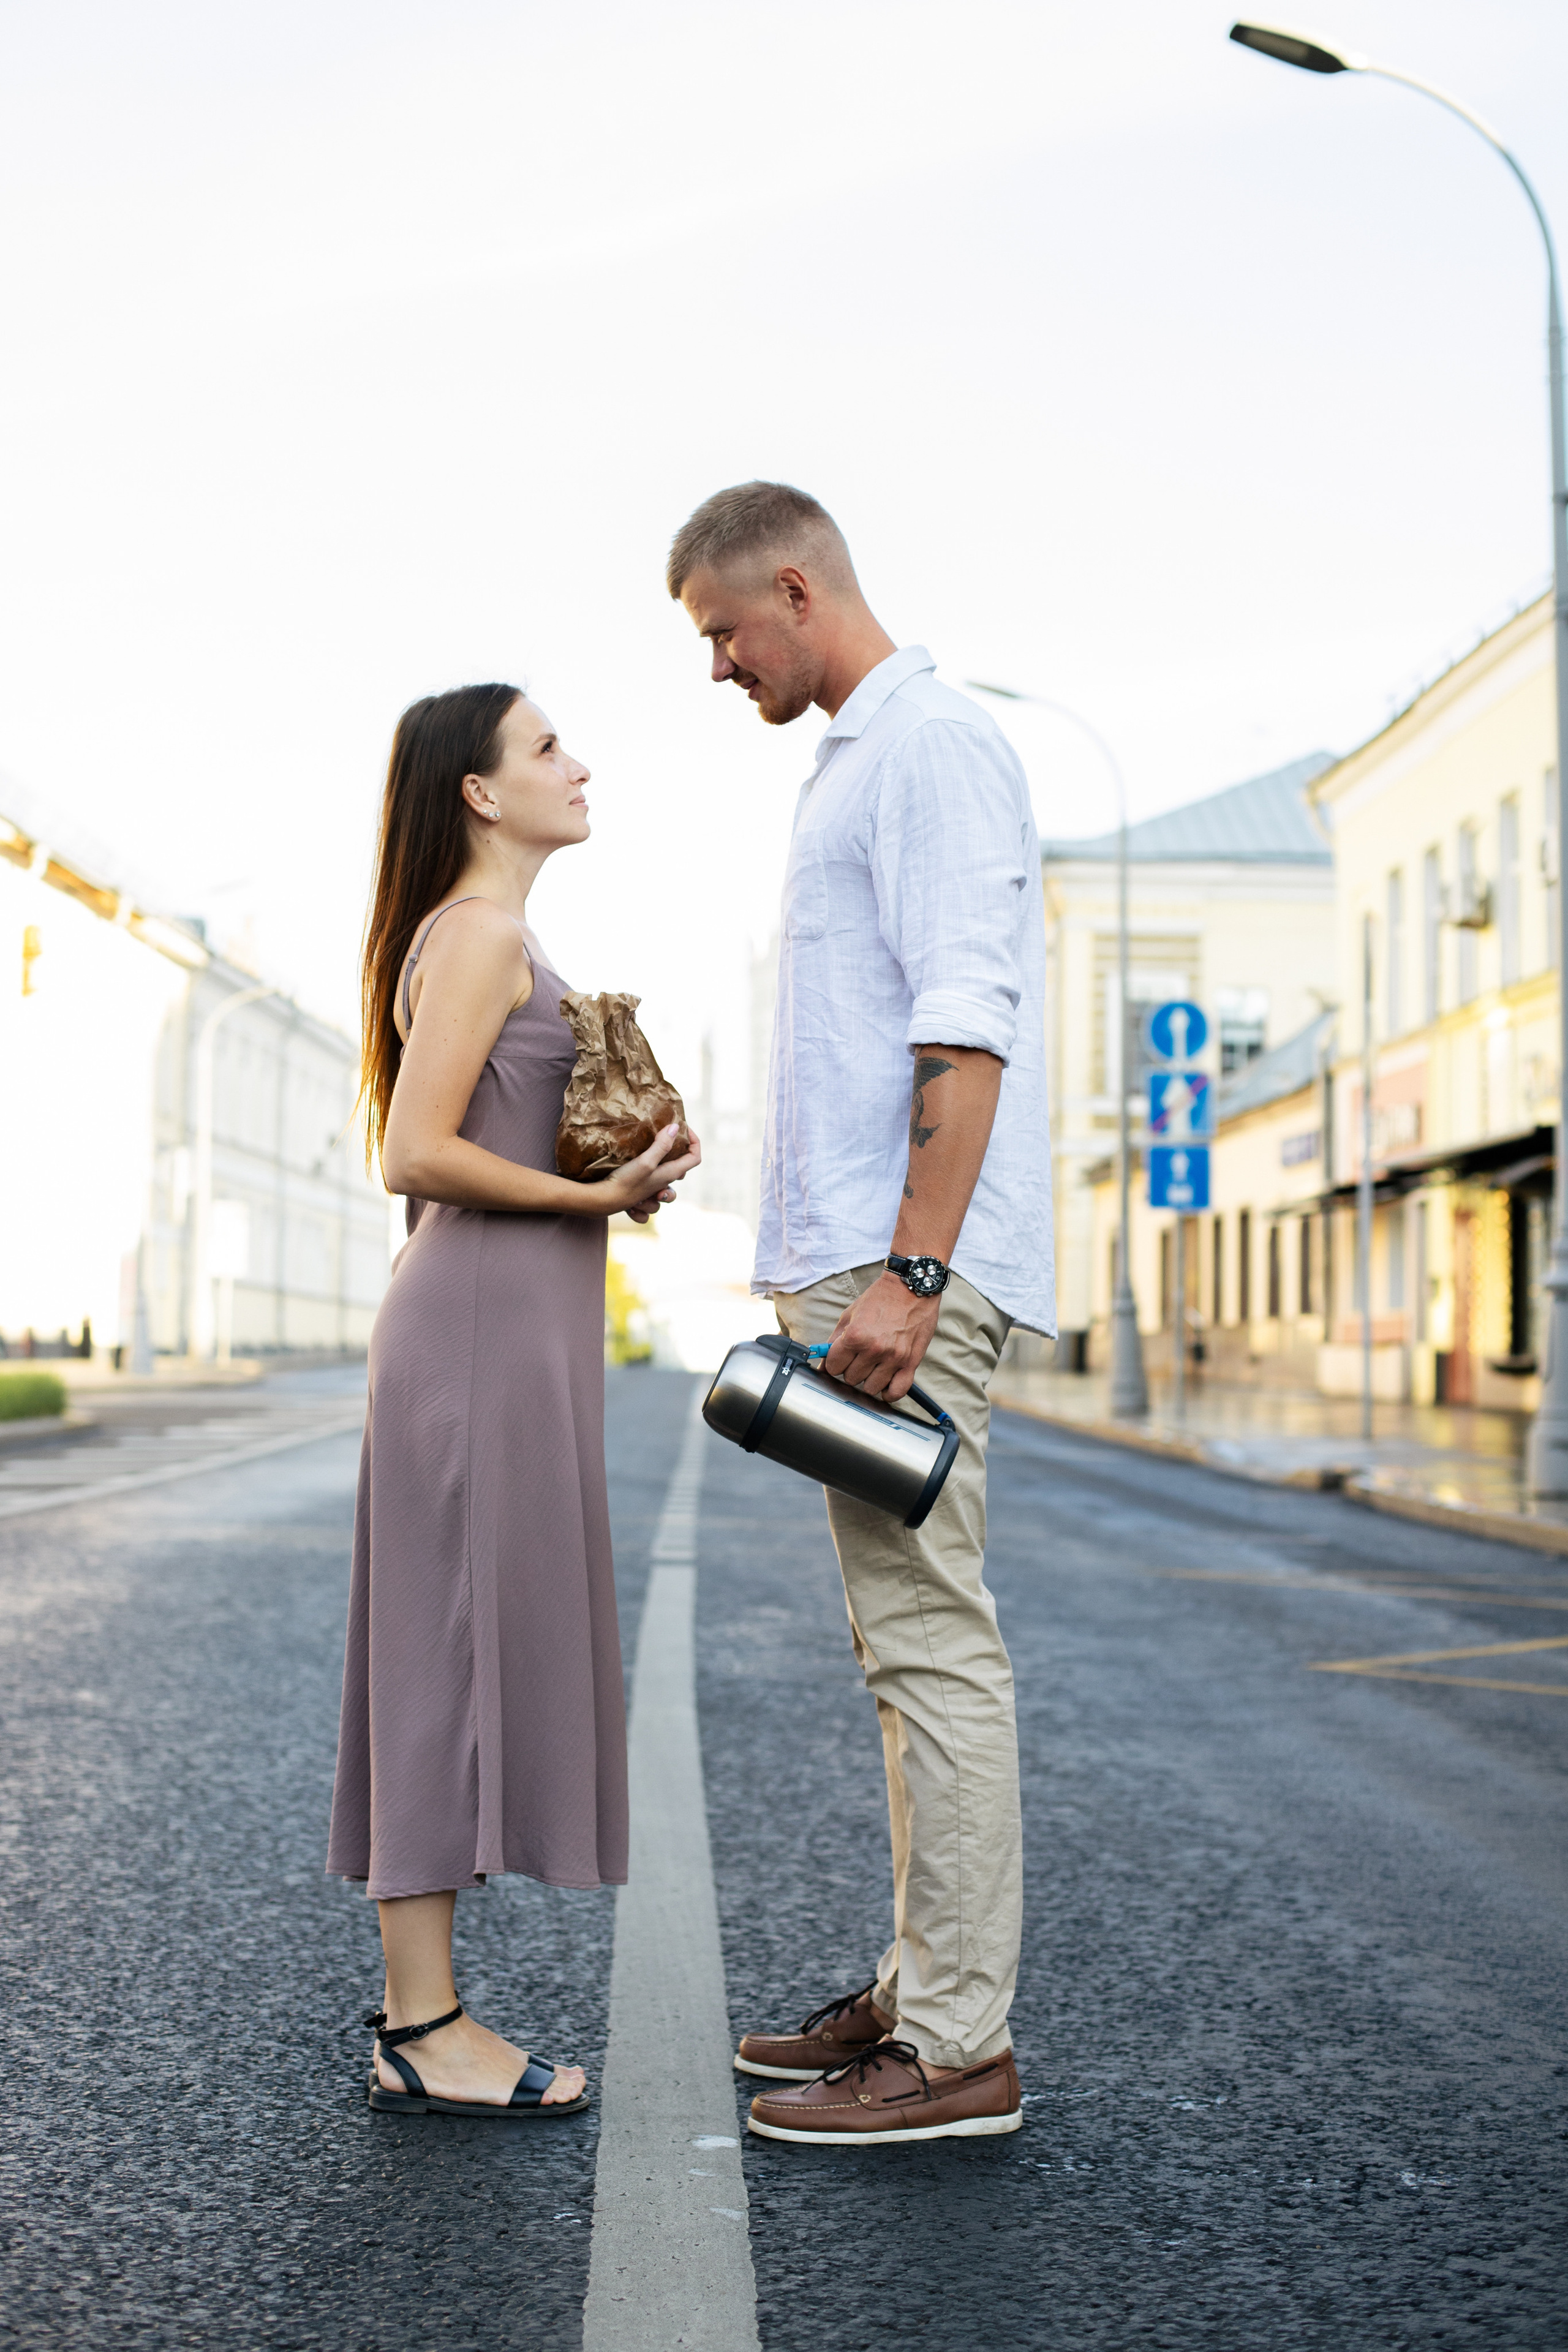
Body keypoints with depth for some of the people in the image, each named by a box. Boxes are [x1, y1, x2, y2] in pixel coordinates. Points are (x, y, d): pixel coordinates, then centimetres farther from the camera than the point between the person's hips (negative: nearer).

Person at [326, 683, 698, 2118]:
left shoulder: (491, 935, 20)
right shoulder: (483, 933, -10)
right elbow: (419, 1149, -19)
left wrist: (617, 1173, 11)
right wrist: (598, 1194, -13)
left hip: (504, 1320, 10)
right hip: (487, 1315, -10)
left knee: (466, 1663, 9)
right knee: (458, 1653, -7)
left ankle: (422, 2017, 15)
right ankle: (423, 2034, -1)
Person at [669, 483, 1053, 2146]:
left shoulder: (931, 746, -8)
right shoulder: (857, 761, 23)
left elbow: (965, 1027, -18)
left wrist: (908, 1271, -24)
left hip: (905, 1270, -11)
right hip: (854, 1264, 11)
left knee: (929, 1640, -9)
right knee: (904, 1643, 12)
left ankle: (960, 2046, -3)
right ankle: (923, 1991, 20)